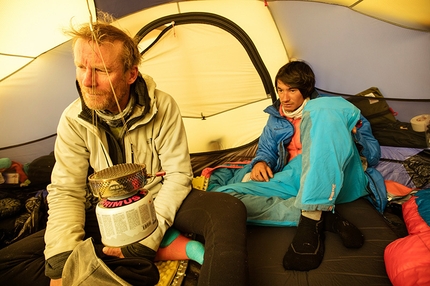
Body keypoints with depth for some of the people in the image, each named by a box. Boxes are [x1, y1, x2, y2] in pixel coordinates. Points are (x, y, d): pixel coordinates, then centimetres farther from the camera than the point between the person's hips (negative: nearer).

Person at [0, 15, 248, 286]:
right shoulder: (74, 119, -10)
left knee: (229, 211, -30)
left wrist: (149, 236, -23)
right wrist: (62, 260, -22)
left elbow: (178, 174, -14)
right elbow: (65, 191, -8)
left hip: (160, 201, -2)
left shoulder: (163, 107, -16)